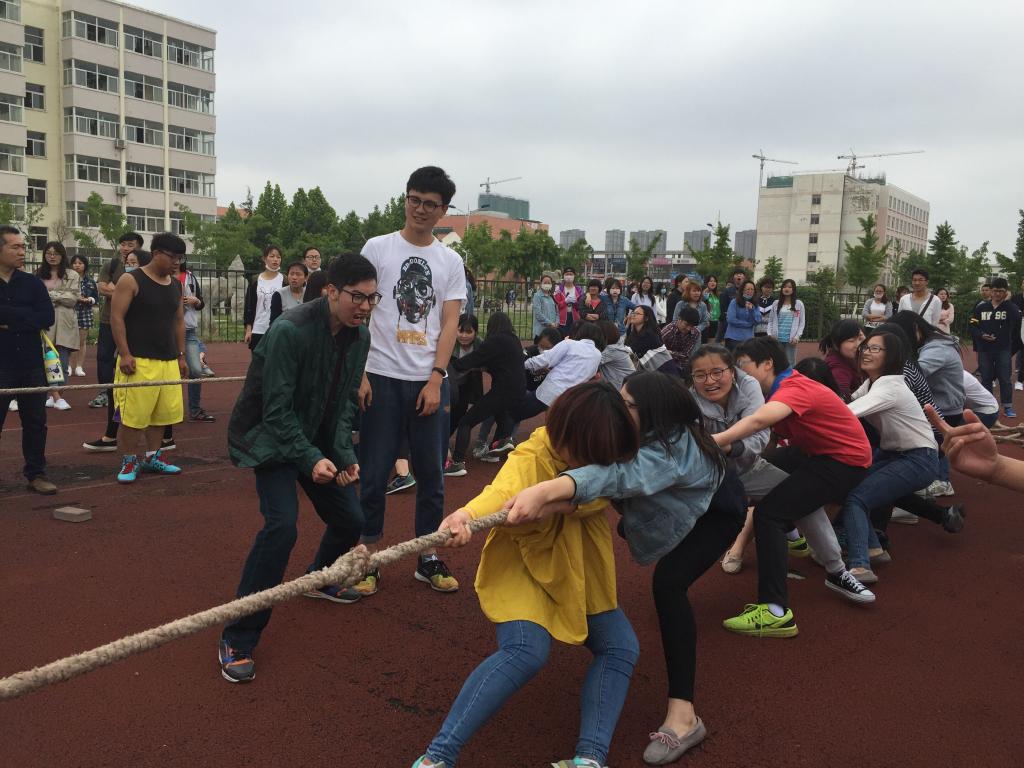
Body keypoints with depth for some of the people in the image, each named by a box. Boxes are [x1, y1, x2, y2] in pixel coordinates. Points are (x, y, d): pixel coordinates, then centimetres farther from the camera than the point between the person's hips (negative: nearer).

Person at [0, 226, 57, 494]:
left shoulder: (32, 283, 5)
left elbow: (47, 317, -8)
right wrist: (26, 317, -18)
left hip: (31, 364, 3)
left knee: (35, 422, 9)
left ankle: (36, 474, 21)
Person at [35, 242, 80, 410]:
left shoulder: (72, 275, 5)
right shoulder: (39, 274, 13)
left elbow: (73, 299, -5)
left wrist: (49, 294, -7)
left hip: (64, 324, -2)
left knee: (62, 363, -2)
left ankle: (53, 395, 7)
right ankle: (56, 396, 1)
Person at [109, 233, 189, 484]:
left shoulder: (176, 285, 13)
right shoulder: (131, 281, -6)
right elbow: (116, 318, -10)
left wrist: (181, 355, 16)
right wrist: (124, 354, -15)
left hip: (169, 361, 6)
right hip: (138, 360, -6)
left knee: (164, 412, 10)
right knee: (132, 415, -4)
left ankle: (152, 458, 25)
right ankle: (129, 462, 11)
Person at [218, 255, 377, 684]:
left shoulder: (360, 337, -5)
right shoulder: (291, 331, -27)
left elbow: (345, 403, 3)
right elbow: (277, 410, -25)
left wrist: (345, 455, -8)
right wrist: (312, 459, -31)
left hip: (318, 439, 7)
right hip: (271, 437, -7)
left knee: (350, 520, 9)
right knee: (282, 524, -24)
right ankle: (237, 640, -11)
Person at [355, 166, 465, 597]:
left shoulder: (451, 261, 9)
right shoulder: (377, 248, 3)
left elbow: (450, 324, 4)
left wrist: (435, 379, -5)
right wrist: (359, 373, -7)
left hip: (430, 382, 2)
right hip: (382, 378, -2)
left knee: (432, 474, 8)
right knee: (374, 473, 2)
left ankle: (428, 559, 22)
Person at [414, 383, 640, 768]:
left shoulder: (601, 451, -8)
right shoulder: (529, 460, -28)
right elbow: (504, 491, -47)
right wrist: (465, 515, -70)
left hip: (580, 572, 7)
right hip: (523, 568, -6)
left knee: (621, 647, -3)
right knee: (526, 650, -28)